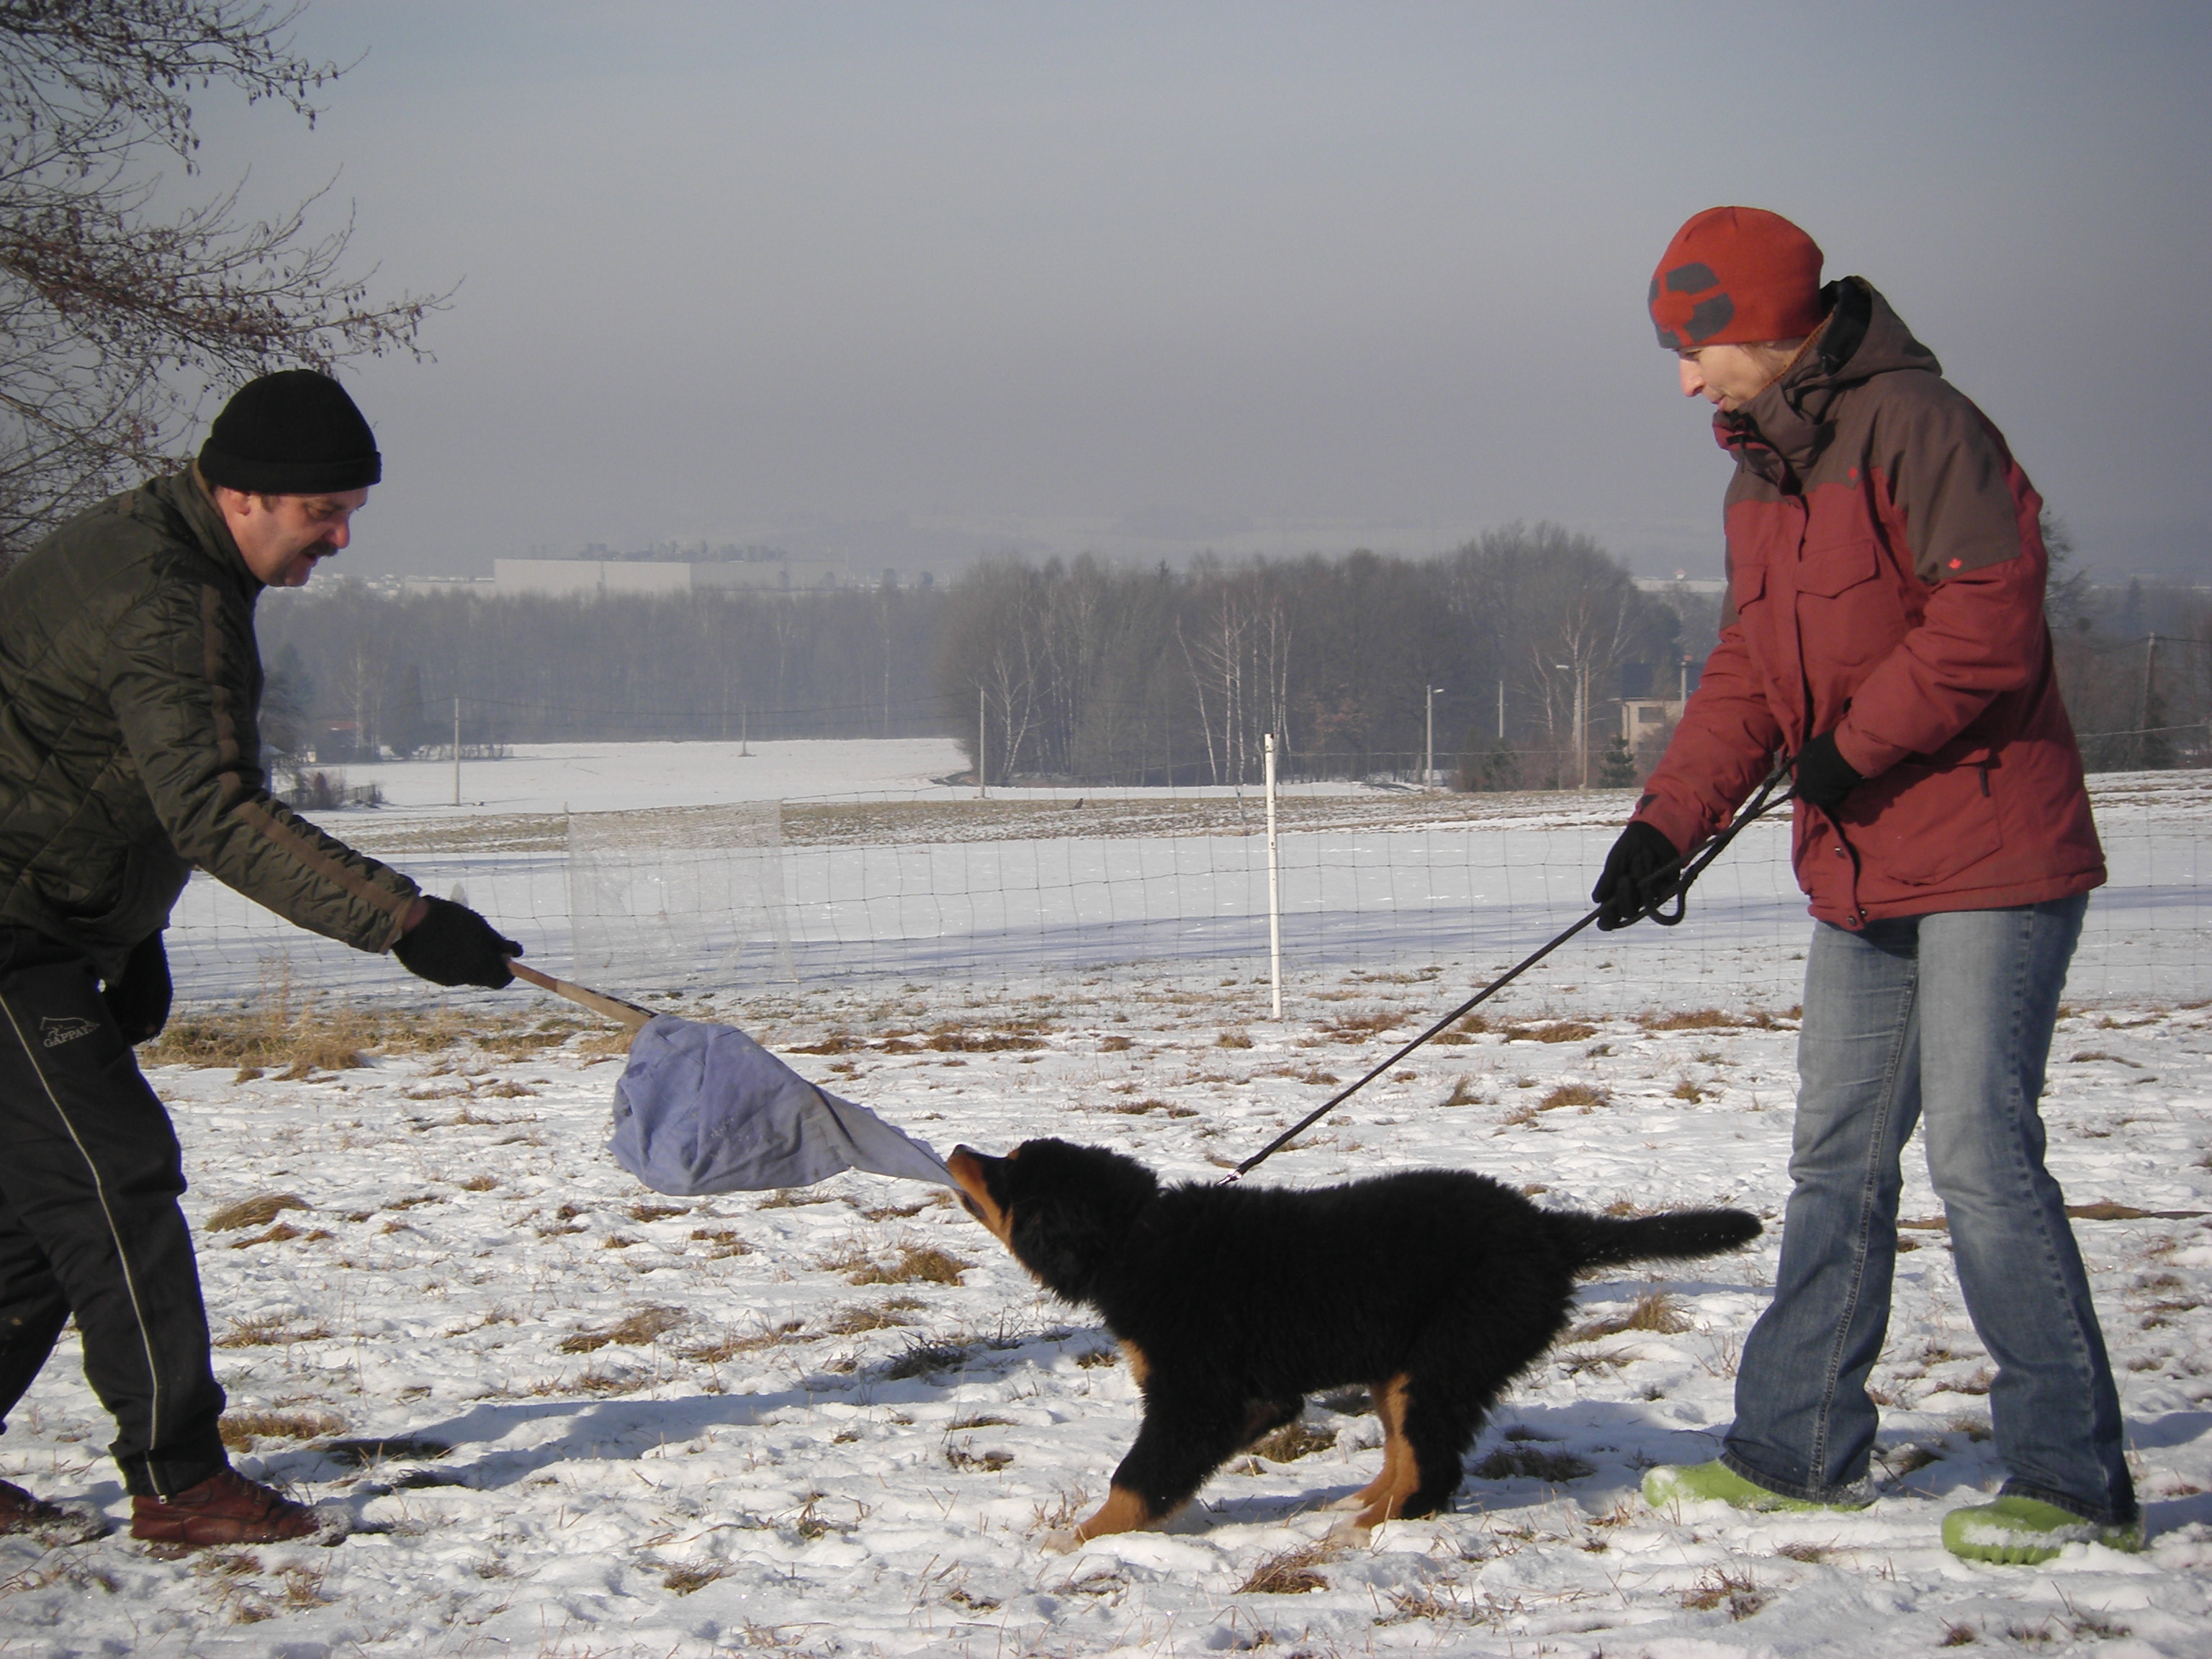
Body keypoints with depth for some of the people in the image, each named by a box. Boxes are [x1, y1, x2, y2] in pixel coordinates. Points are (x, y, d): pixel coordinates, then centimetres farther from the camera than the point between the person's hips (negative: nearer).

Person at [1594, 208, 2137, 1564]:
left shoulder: (1917, 426, -16)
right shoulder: (1761, 474, 13)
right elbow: (1747, 676, 15)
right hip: (1861, 870, 9)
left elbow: (1987, 629, -23)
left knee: (1981, 1151, -12)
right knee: (1838, 1159, 12)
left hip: (1990, 858, -9)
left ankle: (2074, 1477, -5)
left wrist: (1853, 746, -15)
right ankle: (1802, 1450, 20)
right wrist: (1668, 822, 4)